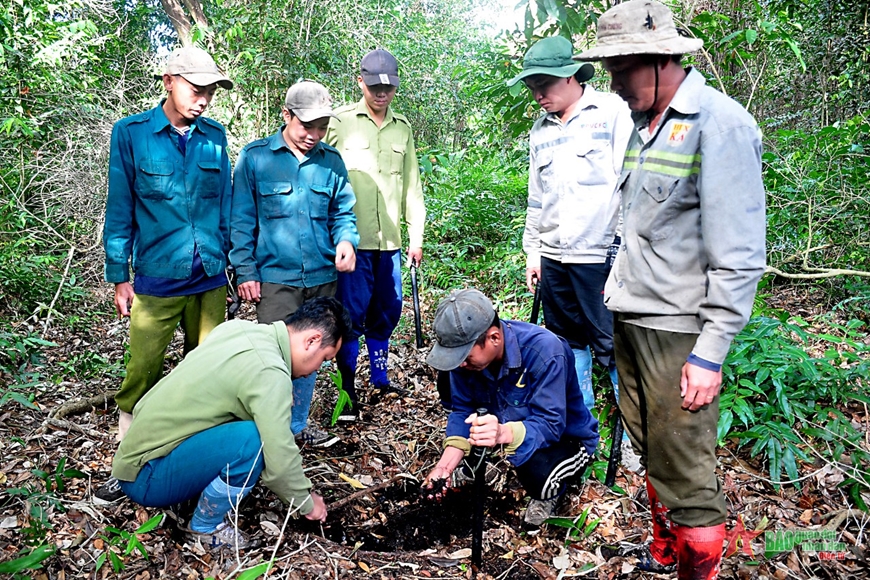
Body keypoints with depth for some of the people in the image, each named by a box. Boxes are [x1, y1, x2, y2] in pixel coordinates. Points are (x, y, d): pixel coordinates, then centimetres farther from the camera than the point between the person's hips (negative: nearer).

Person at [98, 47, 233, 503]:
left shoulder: (215, 136, 6)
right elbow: (120, 210, 1)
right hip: (157, 279, -3)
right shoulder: (130, 133, -2)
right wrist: (119, 277, 0)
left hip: (210, 279, 3)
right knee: (141, 375, 0)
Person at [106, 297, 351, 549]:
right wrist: (308, 503, -5)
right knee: (255, 441, -28)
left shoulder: (238, 327, 0)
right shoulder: (270, 374, -24)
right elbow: (279, 464, -24)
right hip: (146, 478, -9)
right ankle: (205, 527, -3)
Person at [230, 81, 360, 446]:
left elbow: (343, 212, 10)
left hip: (323, 277, 4)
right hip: (275, 277, -3)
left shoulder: (331, 161, 5)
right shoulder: (255, 157, -3)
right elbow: (241, 220, -1)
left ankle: (297, 425, 32)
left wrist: (346, 240, -12)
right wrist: (245, 272, -6)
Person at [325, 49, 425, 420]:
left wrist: (416, 236, 12)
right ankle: (348, 393, 8)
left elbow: (411, 185, 15)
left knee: (387, 312, 11)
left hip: (390, 240, 4)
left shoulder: (402, 127, 13)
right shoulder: (340, 122, 0)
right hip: (352, 239, -4)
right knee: (352, 314, -3)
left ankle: (380, 380, 29)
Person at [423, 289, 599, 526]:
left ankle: (550, 490, 2)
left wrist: (503, 433, -56)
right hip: (507, 420, 6)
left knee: (537, 474, -39)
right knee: (449, 381, -13)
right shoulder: (466, 348, -19)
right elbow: (462, 409, -9)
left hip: (565, 438, -5)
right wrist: (446, 464, -23)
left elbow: (550, 425, -37)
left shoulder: (545, 351, -35)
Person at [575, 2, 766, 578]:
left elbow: (739, 257, -16)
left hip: (678, 331, -8)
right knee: (651, 451, 20)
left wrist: (710, 353, -18)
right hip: (630, 318, 8)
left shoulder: (720, 124, -13)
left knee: (686, 476, 0)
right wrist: (618, 293, 15)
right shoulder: (645, 124, 12)